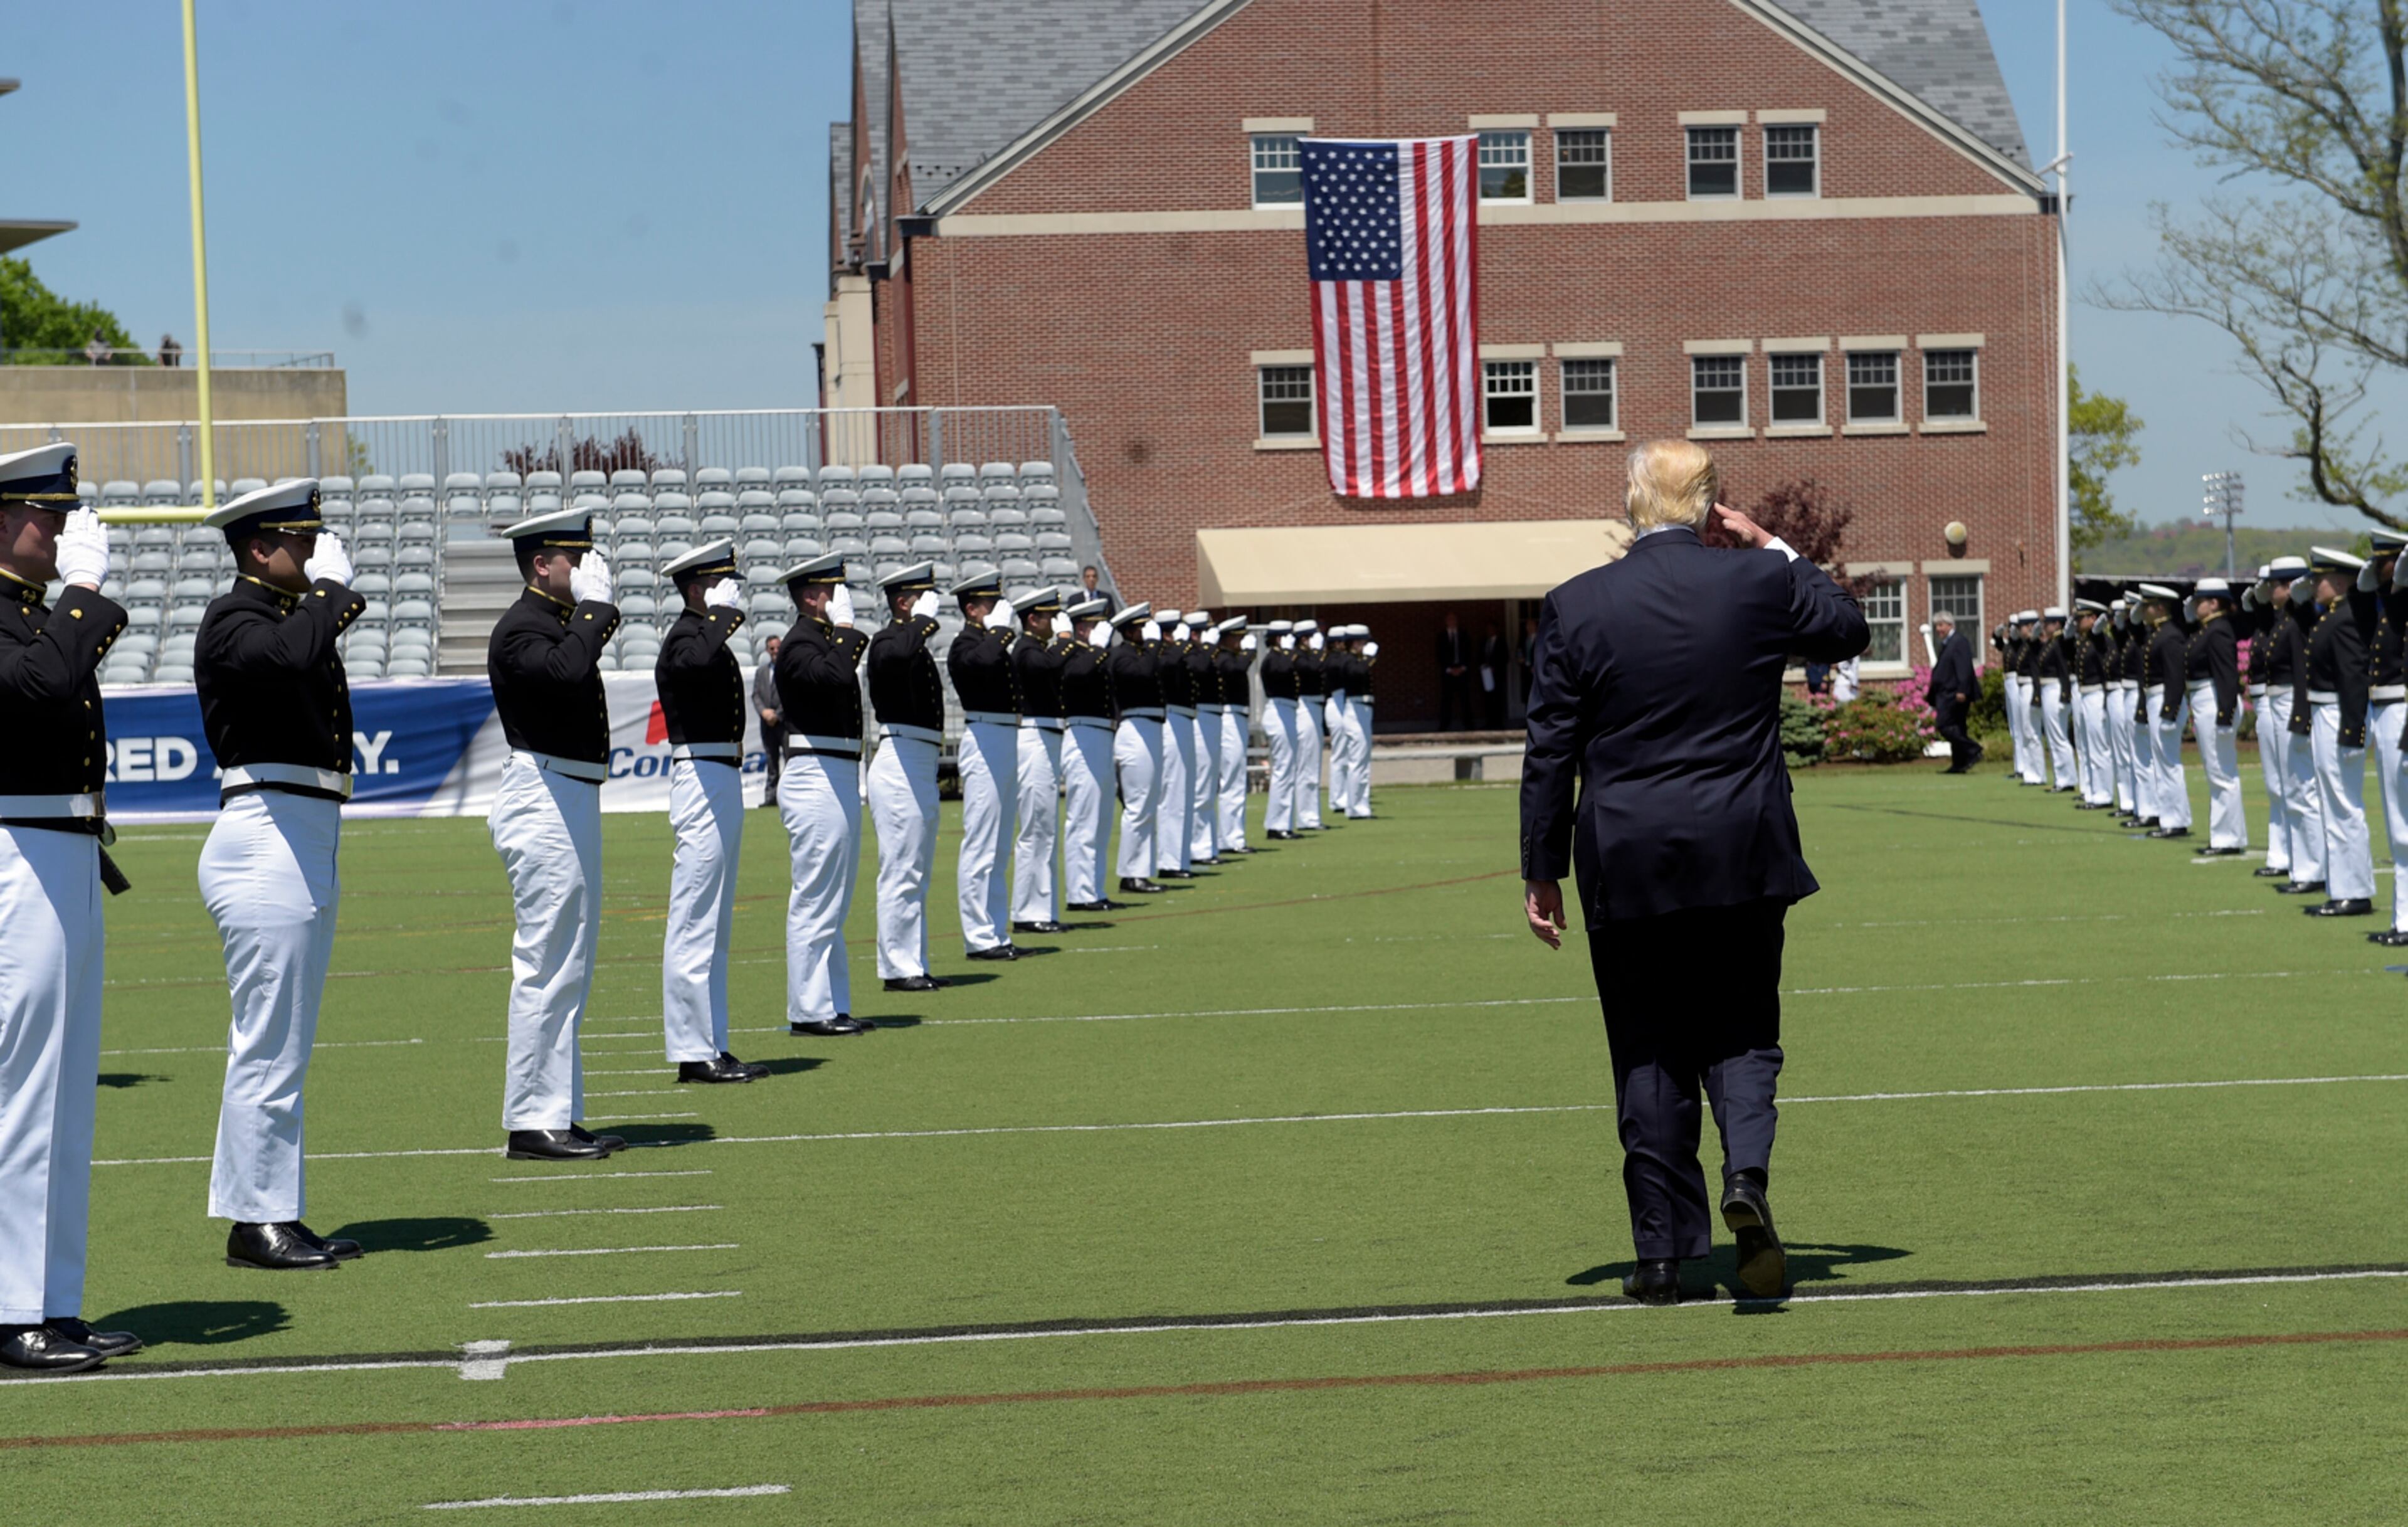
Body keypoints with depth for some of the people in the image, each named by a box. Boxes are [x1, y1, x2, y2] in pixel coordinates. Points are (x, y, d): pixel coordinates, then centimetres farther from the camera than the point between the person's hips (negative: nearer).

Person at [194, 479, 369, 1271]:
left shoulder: (292, 616, 17)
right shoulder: (231, 622, -11)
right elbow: (292, 658, -34)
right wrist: (330, 587, -18)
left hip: (306, 848, 10)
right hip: (266, 842, -10)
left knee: (279, 1046, 13)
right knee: (271, 1045, -7)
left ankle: (272, 1216, 18)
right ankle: (256, 1222, -1)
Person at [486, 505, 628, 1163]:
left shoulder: (560, 623, 17)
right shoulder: (519, 630, -13)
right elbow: (569, 672, -34)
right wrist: (594, 604, -24)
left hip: (572, 805, 11)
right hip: (545, 806, -11)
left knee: (566, 971, 13)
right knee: (548, 967, -8)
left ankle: (557, 1116, 18)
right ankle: (533, 1123, -5)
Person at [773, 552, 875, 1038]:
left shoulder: (825, 640, 17)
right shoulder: (800, 644, -13)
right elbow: (834, 676, -32)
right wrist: (845, 630, -21)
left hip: (839, 779, 11)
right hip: (817, 780, -11)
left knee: (831, 903, 14)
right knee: (816, 902, -7)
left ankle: (833, 1006, 20)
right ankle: (809, 1012, -3)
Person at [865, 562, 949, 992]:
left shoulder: (916, 642, 18)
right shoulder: (888, 640, -11)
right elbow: (896, 657, -37)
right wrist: (922, 620, -25)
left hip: (921, 767, 10)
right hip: (901, 764, -10)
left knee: (916, 874, 13)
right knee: (901, 871, -7)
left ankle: (913, 964, 19)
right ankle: (898, 968, -3)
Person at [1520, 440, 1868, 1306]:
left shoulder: (1577, 607, -5)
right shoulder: (1761, 582, -4)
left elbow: (1550, 752, -2)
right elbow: (1848, 631, 16)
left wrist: (1543, 872, 5)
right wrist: (1775, 548, 17)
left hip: (1628, 868, 0)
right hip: (1743, 860, 0)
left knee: (1648, 1055, 8)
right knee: (1740, 1032, 13)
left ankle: (1663, 1255, 9)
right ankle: (1747, 1175, -14)